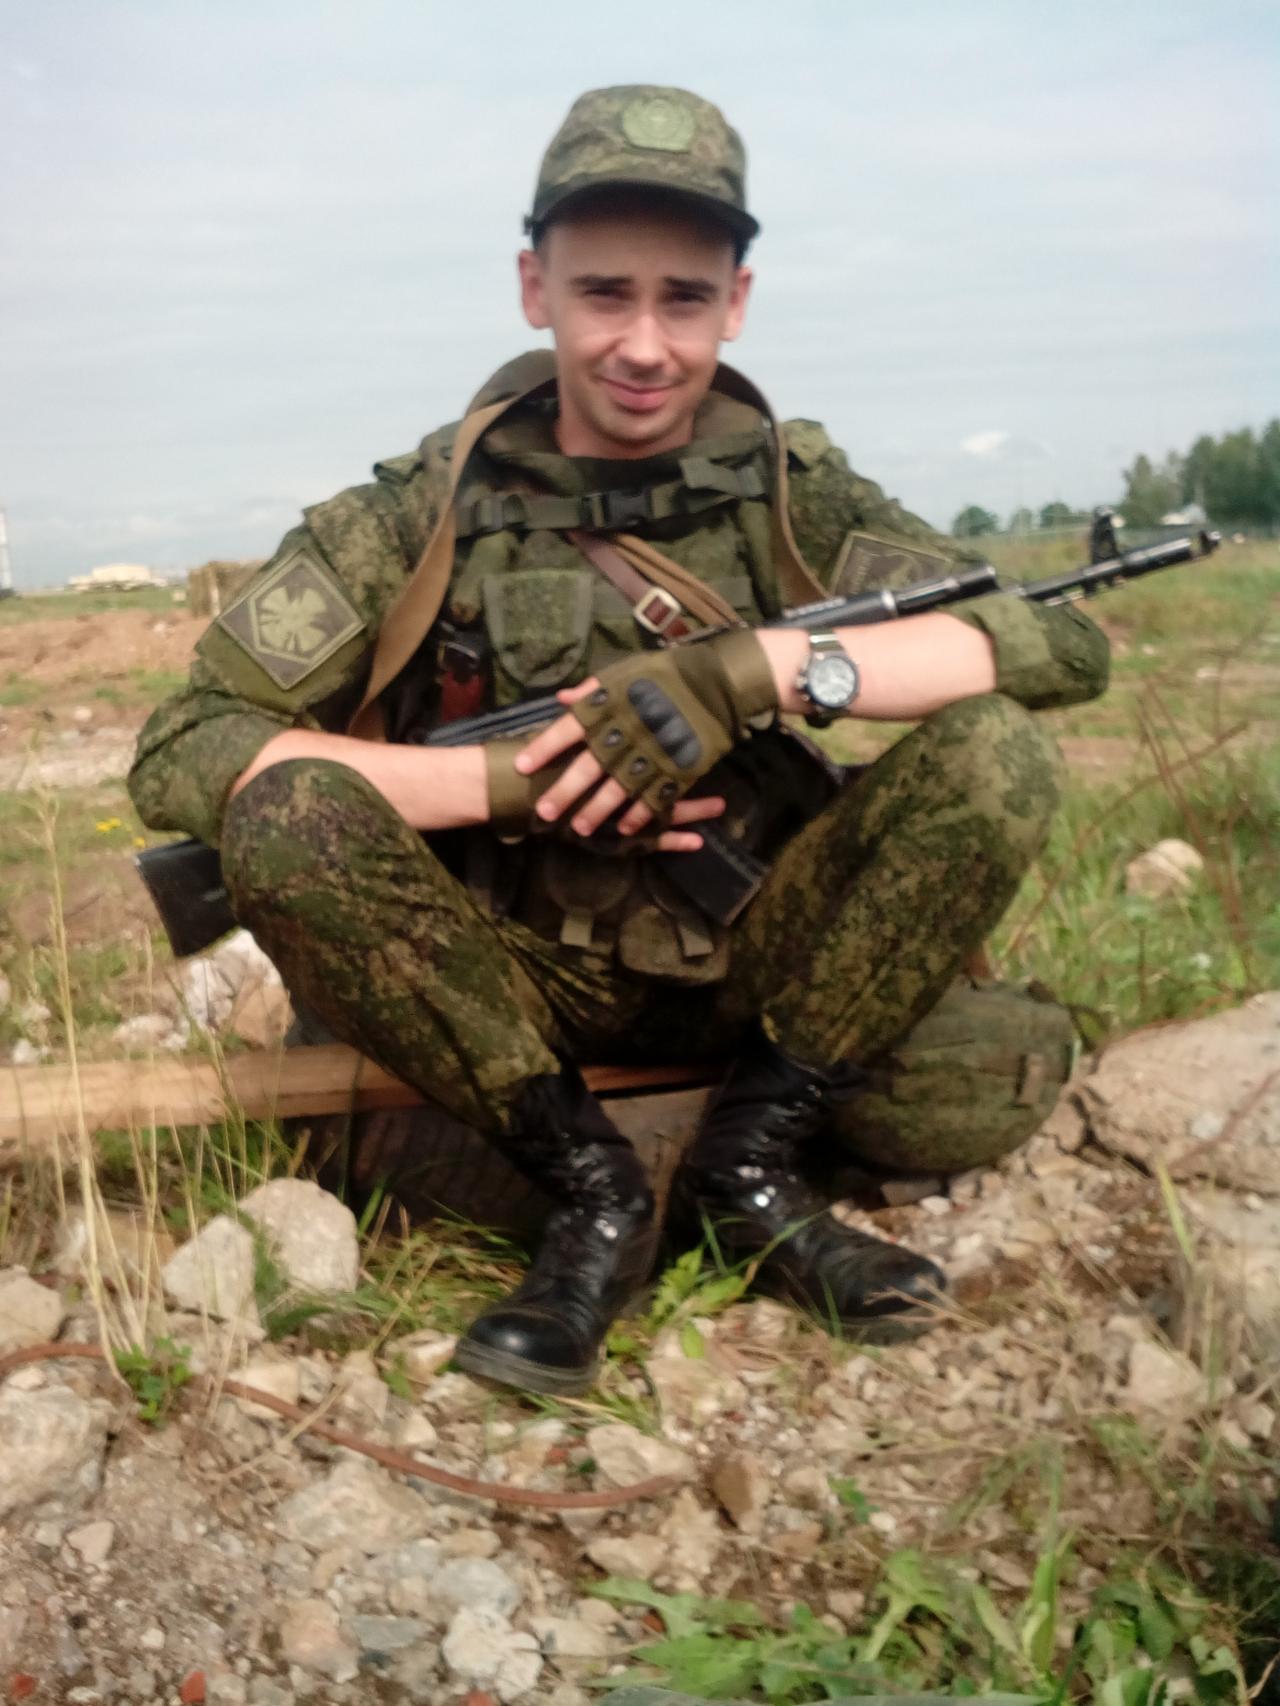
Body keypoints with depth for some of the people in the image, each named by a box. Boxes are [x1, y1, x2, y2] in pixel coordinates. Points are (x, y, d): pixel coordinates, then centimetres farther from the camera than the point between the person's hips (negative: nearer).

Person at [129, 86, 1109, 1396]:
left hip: (749, 967, 2)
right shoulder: (424, 516, -7)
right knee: (288, 817, -28)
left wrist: (761, 667, -28)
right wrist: (515, 779, -24)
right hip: (517, 983, -1)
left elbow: (1064, 644, -14)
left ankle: (748, 1170, -10)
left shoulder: (795, 493, -2)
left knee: (995, 753, -20)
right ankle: (587, 1186, -13)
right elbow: (179, 757, -16)